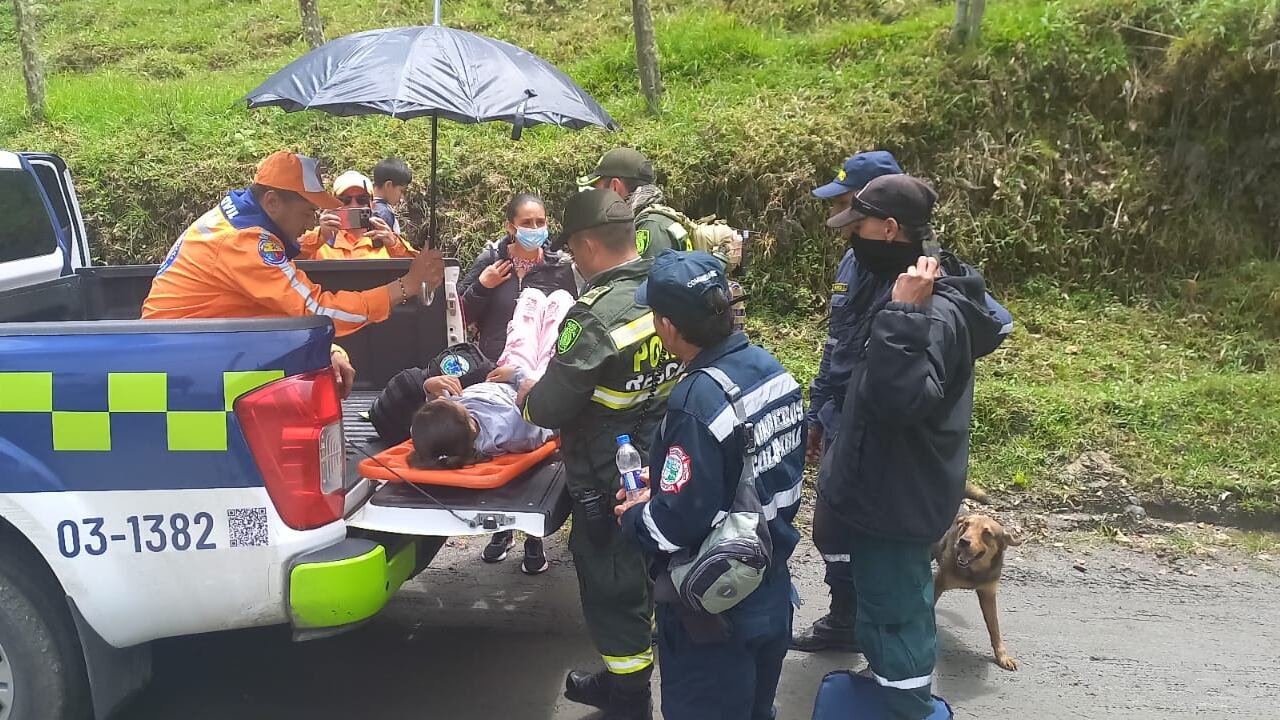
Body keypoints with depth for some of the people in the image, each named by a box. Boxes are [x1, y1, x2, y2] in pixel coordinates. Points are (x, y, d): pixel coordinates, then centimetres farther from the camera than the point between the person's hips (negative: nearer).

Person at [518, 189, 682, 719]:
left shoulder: (596, 314, -26)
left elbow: (551, 406, -22)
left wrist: (527, 398, 2)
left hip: (610, 481, -8)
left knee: (612, 589, 8)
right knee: (639, 577, 22)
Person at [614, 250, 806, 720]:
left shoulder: (697, 403, -29)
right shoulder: (773, 371, -4)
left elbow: (676, 525, -28)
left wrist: (632, 517, -7)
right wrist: (662, 488, 8)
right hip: (772, 595, 7)